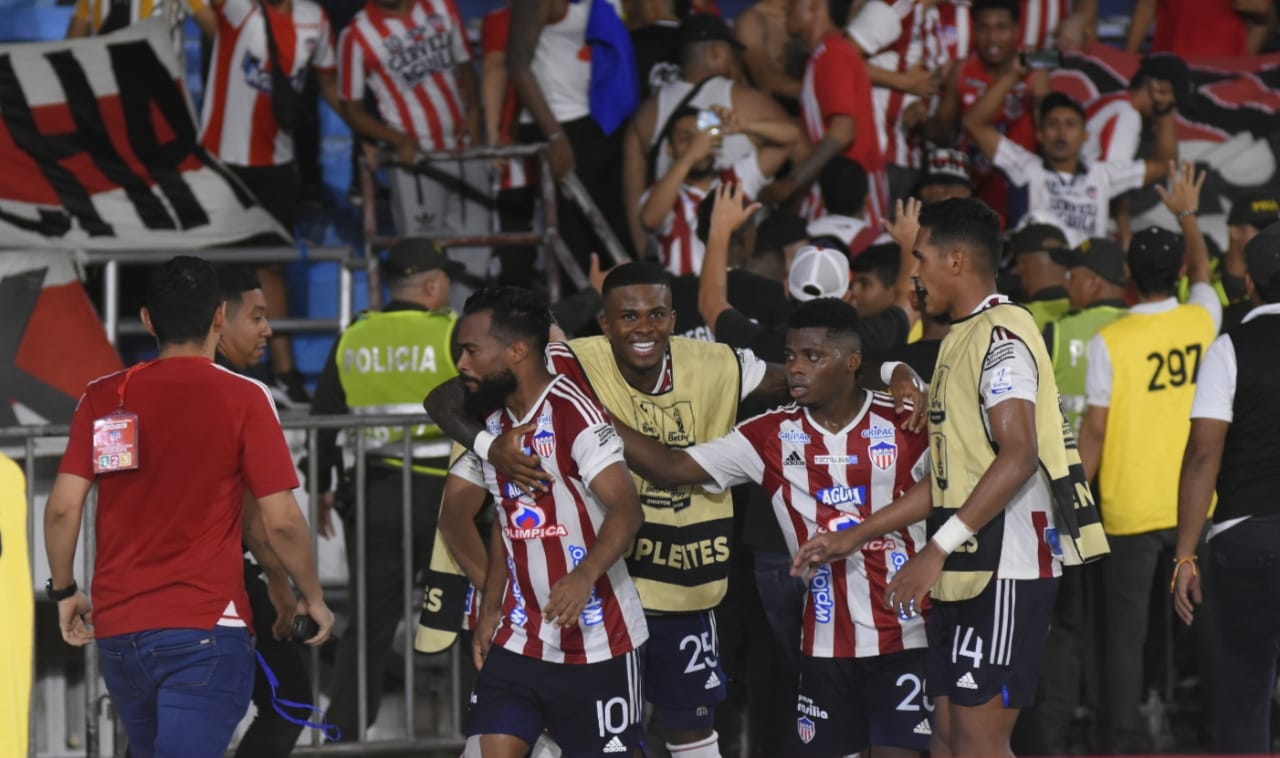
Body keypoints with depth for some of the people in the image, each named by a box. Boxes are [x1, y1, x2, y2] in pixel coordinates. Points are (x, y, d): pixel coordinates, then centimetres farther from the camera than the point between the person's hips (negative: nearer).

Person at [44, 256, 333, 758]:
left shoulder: (104, 396, 4)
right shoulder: (243, 398, -5)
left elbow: (63, 507, 0)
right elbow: (280, 521, -7)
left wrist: (64, 591, 15)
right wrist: (312, 597, 9)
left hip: (117, 627, 5)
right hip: (204, 629, -4)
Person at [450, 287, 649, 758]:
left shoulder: (574, 414, -16)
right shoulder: (494, 422, 10)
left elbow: (626, 510, -26)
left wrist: (584, 576, -41)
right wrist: (490, 609, 16)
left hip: (598, 641, -7)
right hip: (521, 640, 7)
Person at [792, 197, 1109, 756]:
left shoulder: (1001, 334, -12)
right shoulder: (960, 338, 20)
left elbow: (1018, 456, -25)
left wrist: (937, 550, -27)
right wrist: (855, 537, 21)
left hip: (1006, 569, -10)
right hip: (967, 570, 10)